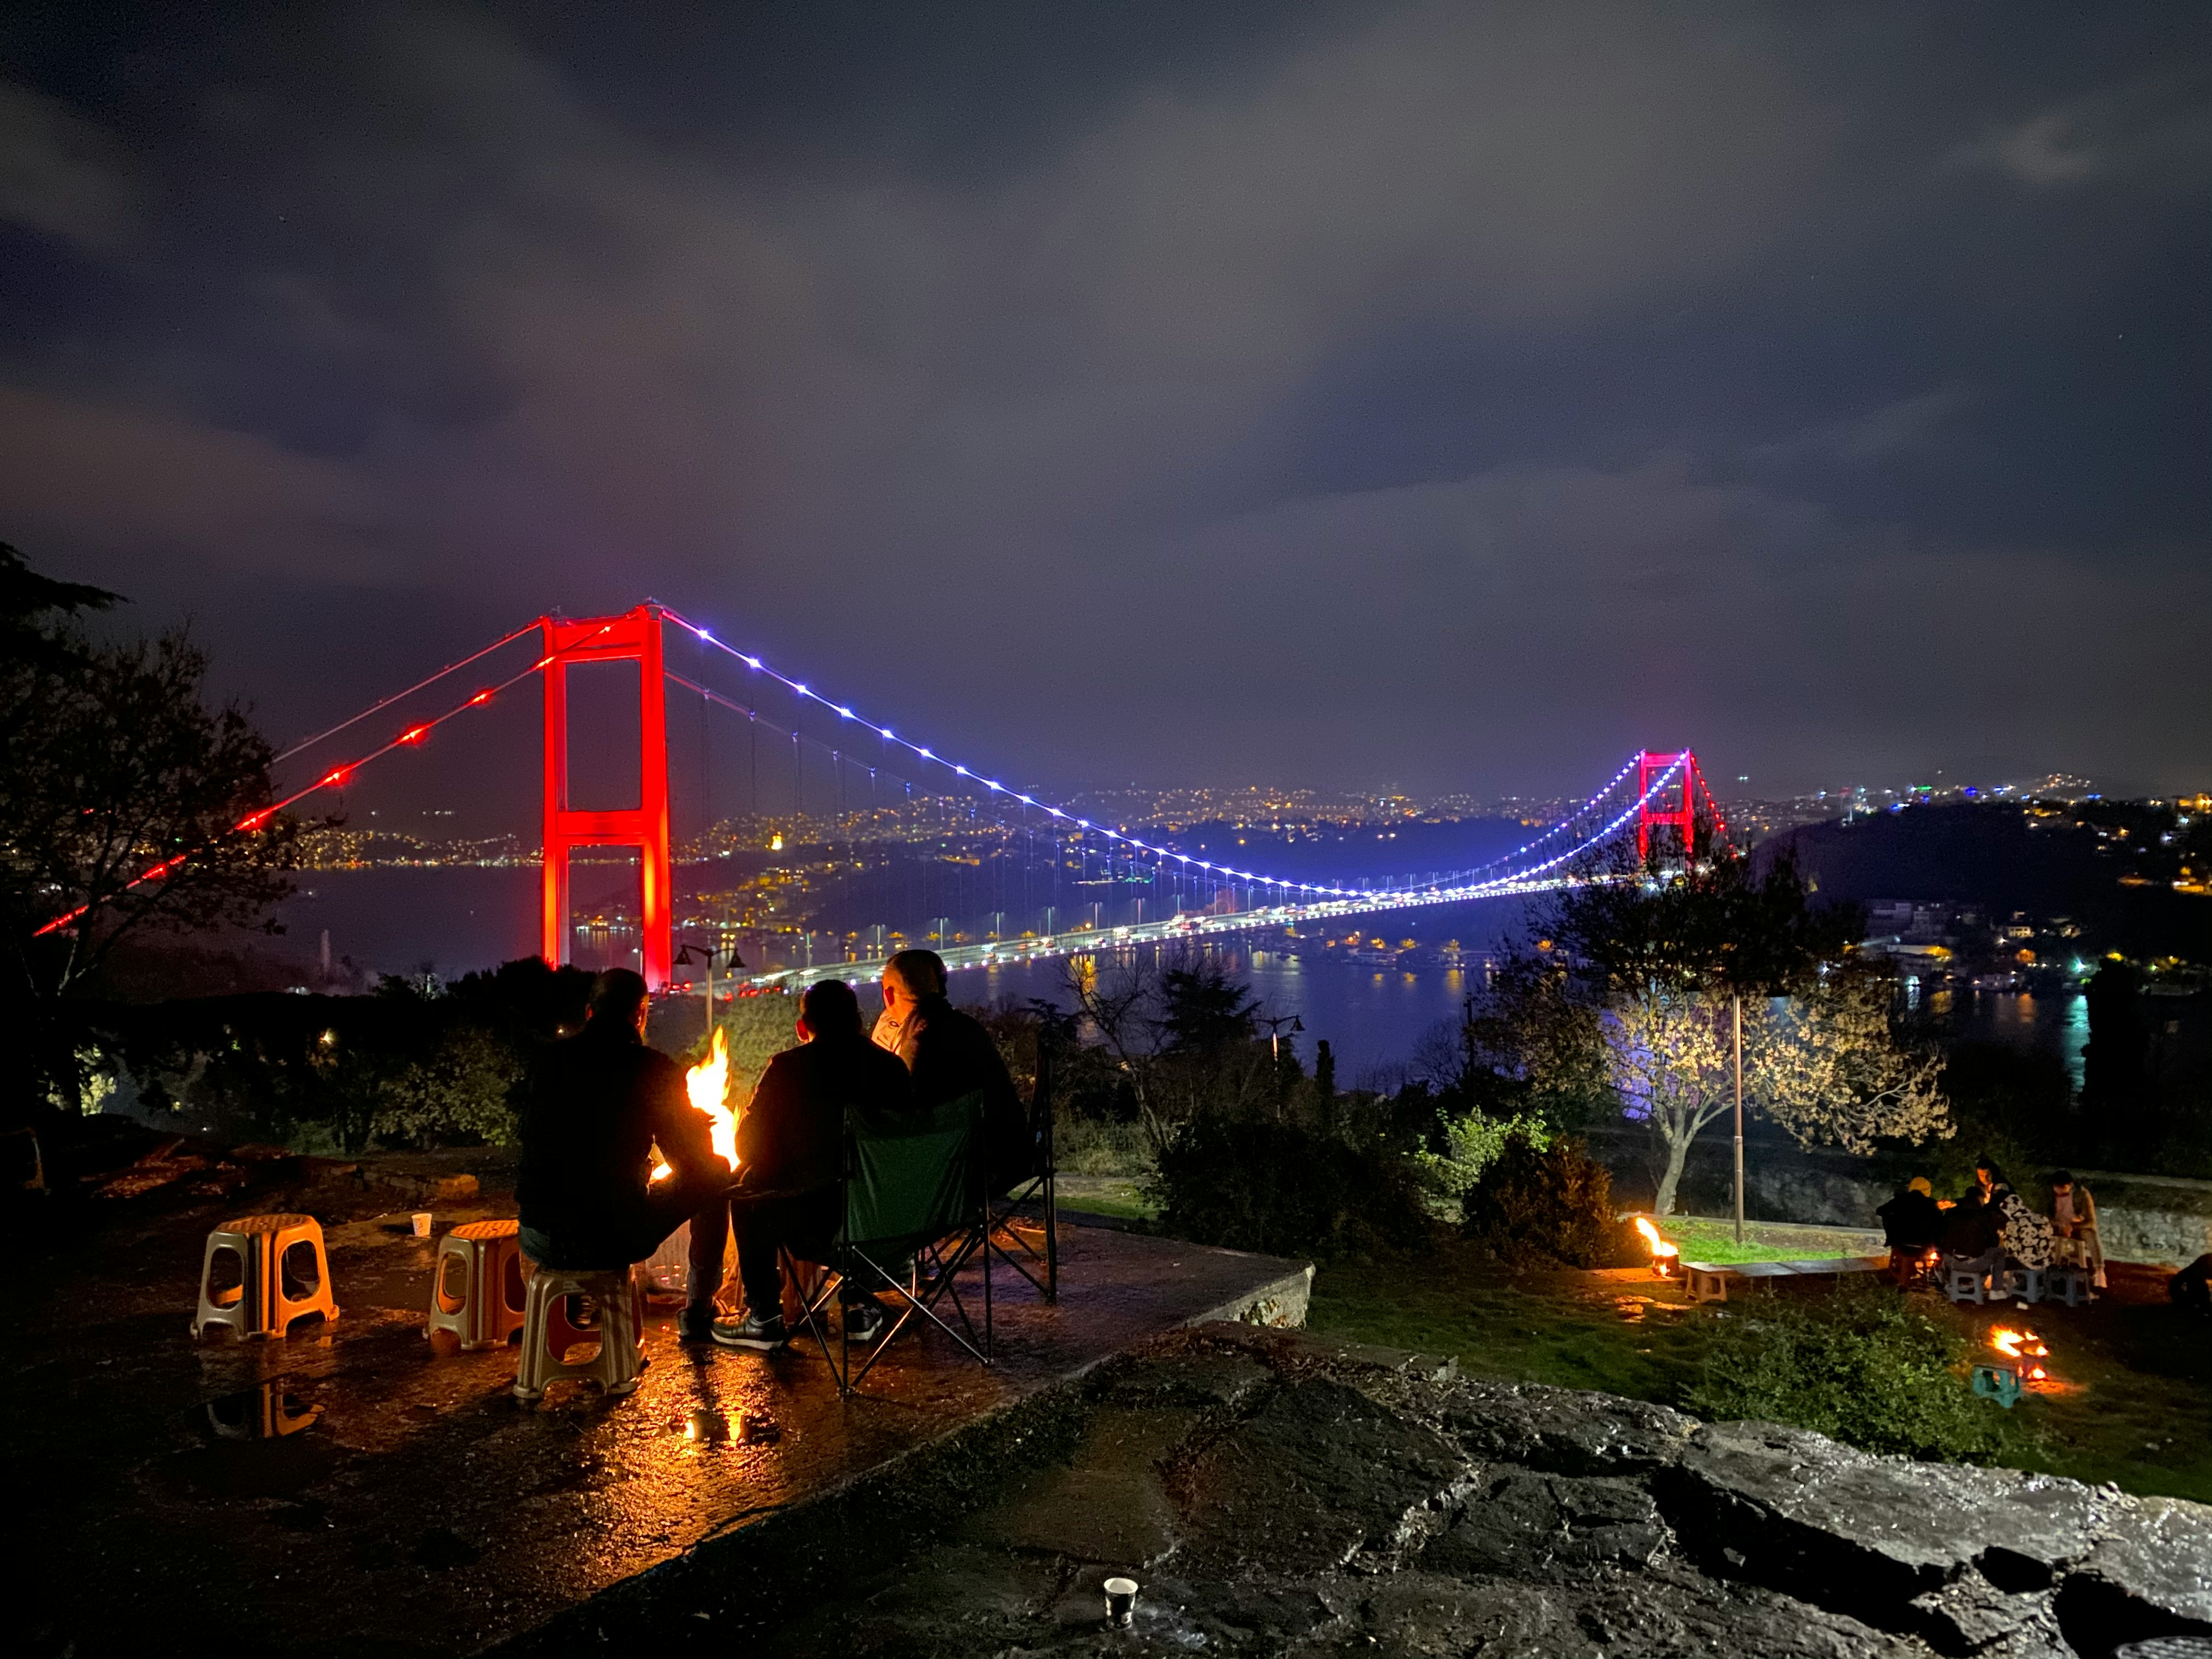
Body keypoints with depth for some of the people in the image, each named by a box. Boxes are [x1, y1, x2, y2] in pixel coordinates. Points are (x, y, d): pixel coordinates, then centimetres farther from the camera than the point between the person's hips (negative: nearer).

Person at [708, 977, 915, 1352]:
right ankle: (859, 1304, 37)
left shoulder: (787, 1068, -8)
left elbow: (749, 1147, 0)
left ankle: (764, 1319, 29)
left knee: (747, 1194, 25)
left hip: (817, 1224, -4)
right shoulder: (891, 1065, 2)